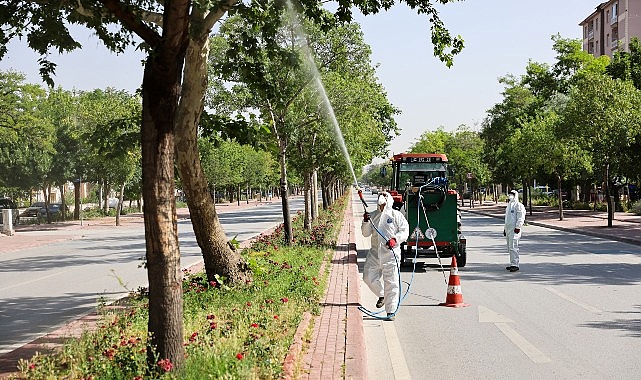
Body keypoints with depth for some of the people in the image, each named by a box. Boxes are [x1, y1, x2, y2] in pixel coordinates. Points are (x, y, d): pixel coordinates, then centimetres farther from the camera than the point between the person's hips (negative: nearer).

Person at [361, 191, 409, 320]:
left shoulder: (396, 215, 2)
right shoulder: (373, 215, 12)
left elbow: (405, 231, -1)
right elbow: (366, 233, 10)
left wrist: (395, 239, -17)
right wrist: (366, 222, -8)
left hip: (391, 253, -4)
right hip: (375, 253, 4)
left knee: (391, 283, -4)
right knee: (368, 277, 4)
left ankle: (391, 311, 3)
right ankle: (382, 295, 32)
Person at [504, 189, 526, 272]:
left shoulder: (518, 205, -8)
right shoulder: (509, 206, 22)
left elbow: (521, 218, -15)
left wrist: (517, 227, -20)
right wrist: (505, 229, 26)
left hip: (514, 229, -10)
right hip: (508, 229, 10)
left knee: (513, 247, -13)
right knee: (510, 247, 10)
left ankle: (515, 264, -13)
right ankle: (512, 263, 15)